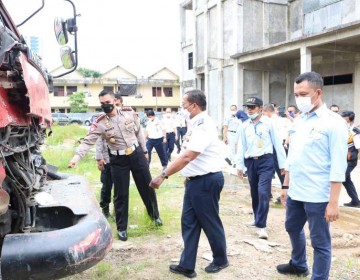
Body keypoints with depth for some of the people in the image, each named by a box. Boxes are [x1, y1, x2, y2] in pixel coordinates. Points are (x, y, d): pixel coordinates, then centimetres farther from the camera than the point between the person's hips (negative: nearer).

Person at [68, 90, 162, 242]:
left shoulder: (129, 114, -5)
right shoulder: (99, 123, -12)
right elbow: (88, 141, -17)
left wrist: (144, 150, 11)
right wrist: (76, 157, -31)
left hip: (136, 154, 2)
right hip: (118, 160, -2)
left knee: (147, 186, 14)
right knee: (121, 194, 3)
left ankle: (154, 214, 39)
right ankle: (121, 227, 19)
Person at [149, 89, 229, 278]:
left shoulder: (204, 126, -23)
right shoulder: (196, 124, 8)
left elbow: (187, 157, -30)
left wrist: (163, 176, -28)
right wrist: (188, 176, 19)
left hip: (206, 180, -9)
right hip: (195, 180, 9)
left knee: (210, 223, 8)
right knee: (189, 222, 12)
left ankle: (220, 260, 31)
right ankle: (187, 266, 22)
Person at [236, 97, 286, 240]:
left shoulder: (268, 123, -5)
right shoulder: (245, 125, 7)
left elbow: (278, 143, -2)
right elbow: (242, 146, 11)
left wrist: (282, 164, -1)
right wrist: (240, 165, 11)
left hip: (265, 161, -4)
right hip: (251, 162, 4)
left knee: (263, 192, -12)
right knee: (254, 193, 14)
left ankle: (261, 225, -5)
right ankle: (258, 219, 33)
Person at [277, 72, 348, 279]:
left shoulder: (333, 122, -12)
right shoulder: (299, 121, 9)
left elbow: (338, 166, -15)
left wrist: (333, 202, -18)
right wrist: (286, 186, 16)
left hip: (318, 196, -8)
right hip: (295, 192, 8)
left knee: (320, 243, 6)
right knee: (293, 228, 25)